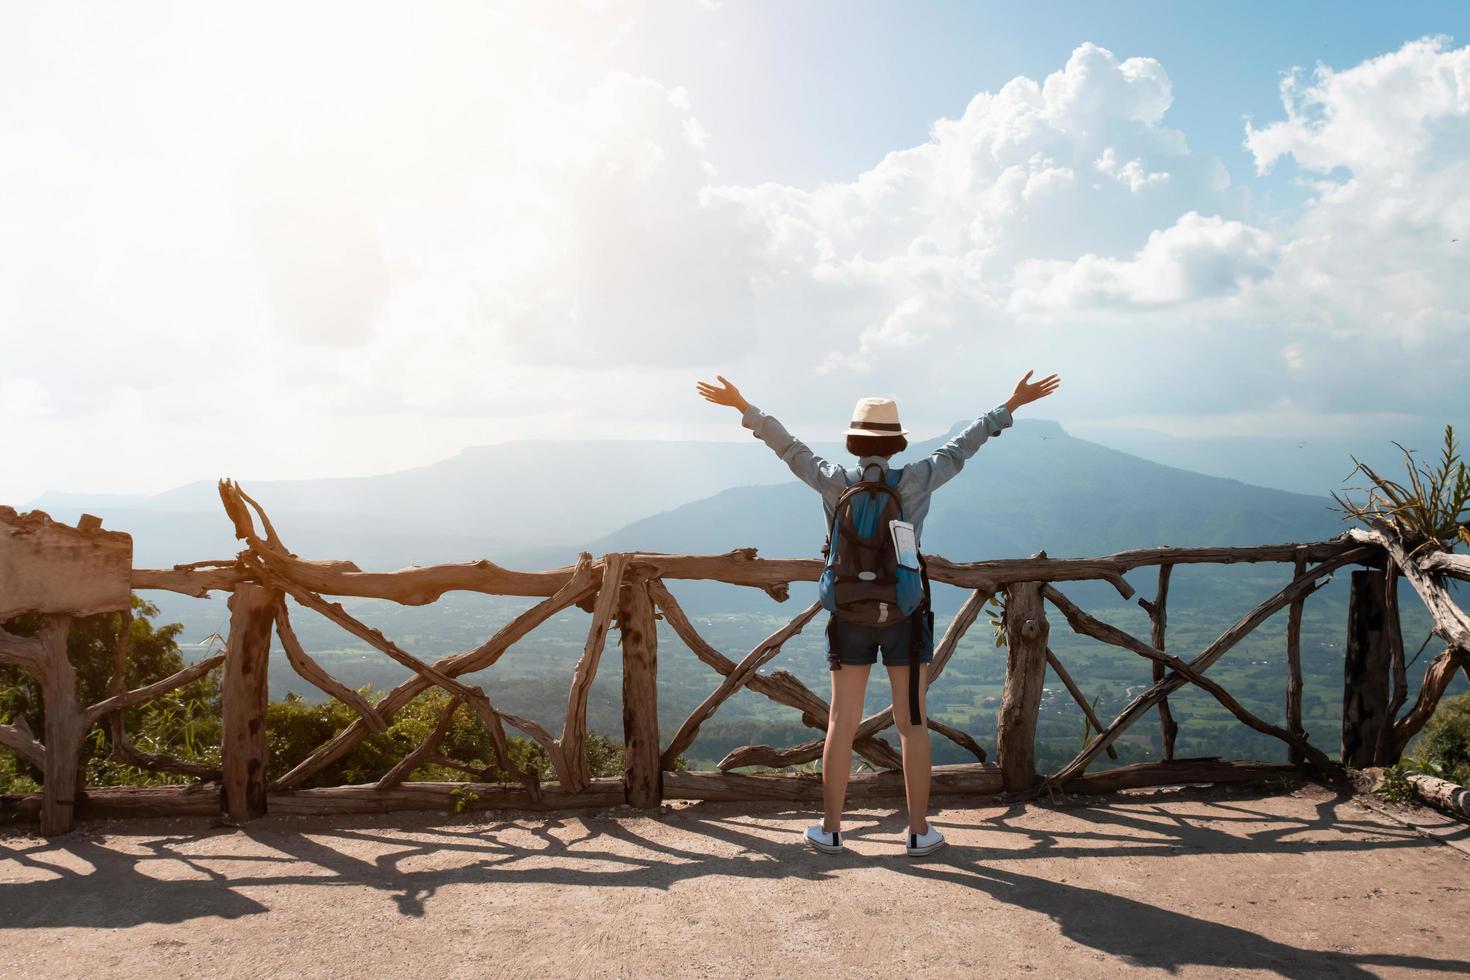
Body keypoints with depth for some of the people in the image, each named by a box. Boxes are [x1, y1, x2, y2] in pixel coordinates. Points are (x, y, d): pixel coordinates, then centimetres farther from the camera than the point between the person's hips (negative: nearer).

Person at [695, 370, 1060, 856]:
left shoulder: (835, 482, -6)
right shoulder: (916, 480, -8)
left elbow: (788, 446, 4)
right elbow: (962, 446, 1)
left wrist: (742, 406, 15)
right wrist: (1012, 405, 12)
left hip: (851, 615, 1)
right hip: (905, 613, -1)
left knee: (842, 722, 9)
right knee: (913, 723, 8)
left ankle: (830, 829, 15)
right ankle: (919, 831, 14)